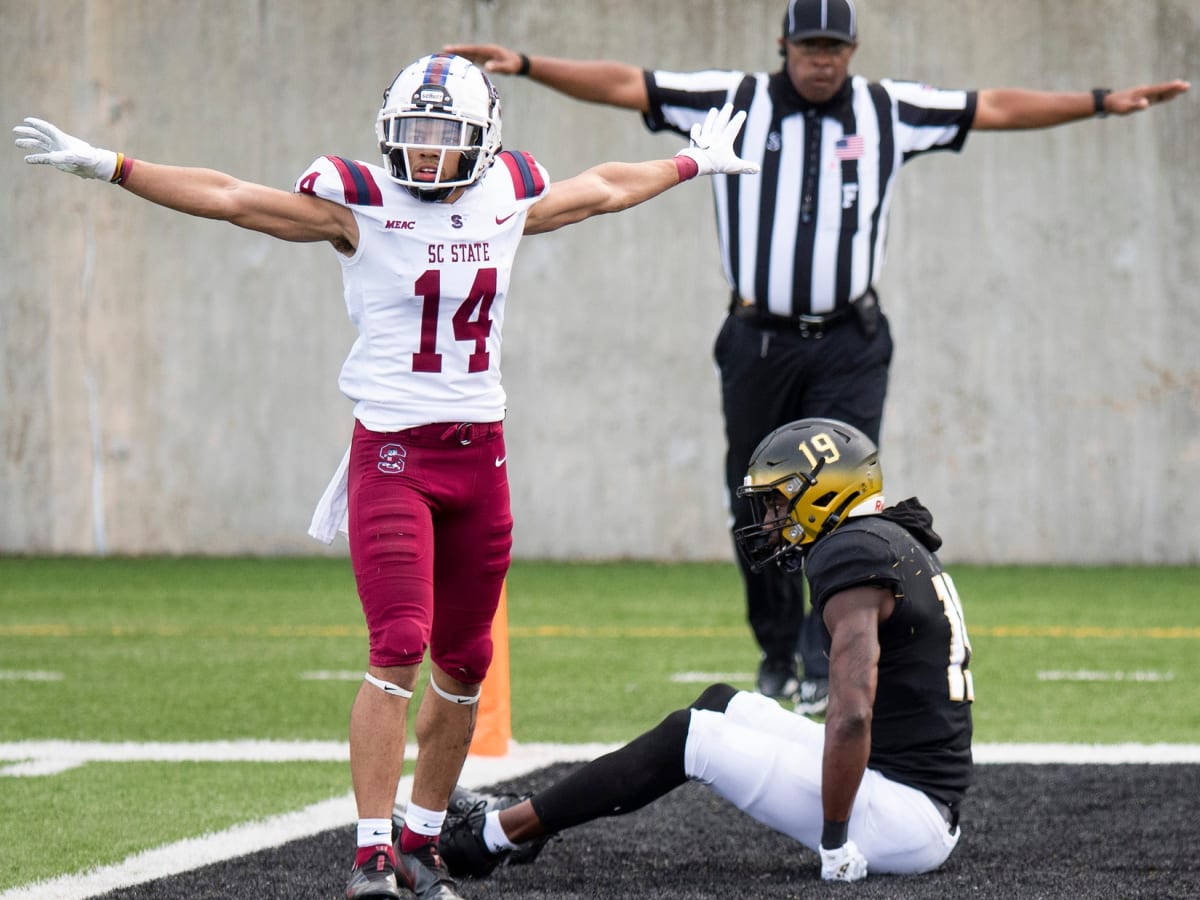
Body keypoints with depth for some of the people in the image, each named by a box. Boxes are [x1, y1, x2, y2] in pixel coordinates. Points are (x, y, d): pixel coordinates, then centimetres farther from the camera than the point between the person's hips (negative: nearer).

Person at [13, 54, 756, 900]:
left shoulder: (508, 198, 8)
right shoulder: (362, 204, -5)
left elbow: (605, 189, 27)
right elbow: (228, 197, -7)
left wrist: (693, 163, 39)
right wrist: (108, 165, -12)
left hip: (479, 451, 5)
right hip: (393, 450, -5)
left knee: (463, 664, 8)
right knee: (399, 652, -15)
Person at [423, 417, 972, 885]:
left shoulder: (854, 560, -17)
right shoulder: (895, 547, 16)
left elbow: (852, 716, -25)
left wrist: (835, 845, -22)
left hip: (906, 818, -10)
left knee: (689, 737, -4)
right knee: (722, 705, 17)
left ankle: (499, 832, 4)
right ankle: (530, 818, 21)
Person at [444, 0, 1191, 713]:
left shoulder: (891, 112, 5)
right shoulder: (733, 103, 1)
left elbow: (995, 108, 9)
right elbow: (623, 85, -1)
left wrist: (1101, 103, 7)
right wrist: (524, 65, -9)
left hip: (849, 346, 0)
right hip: (758, 342, 0)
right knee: (758, 508, 6)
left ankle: (826, 656, -9)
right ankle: (778, 654, 22)